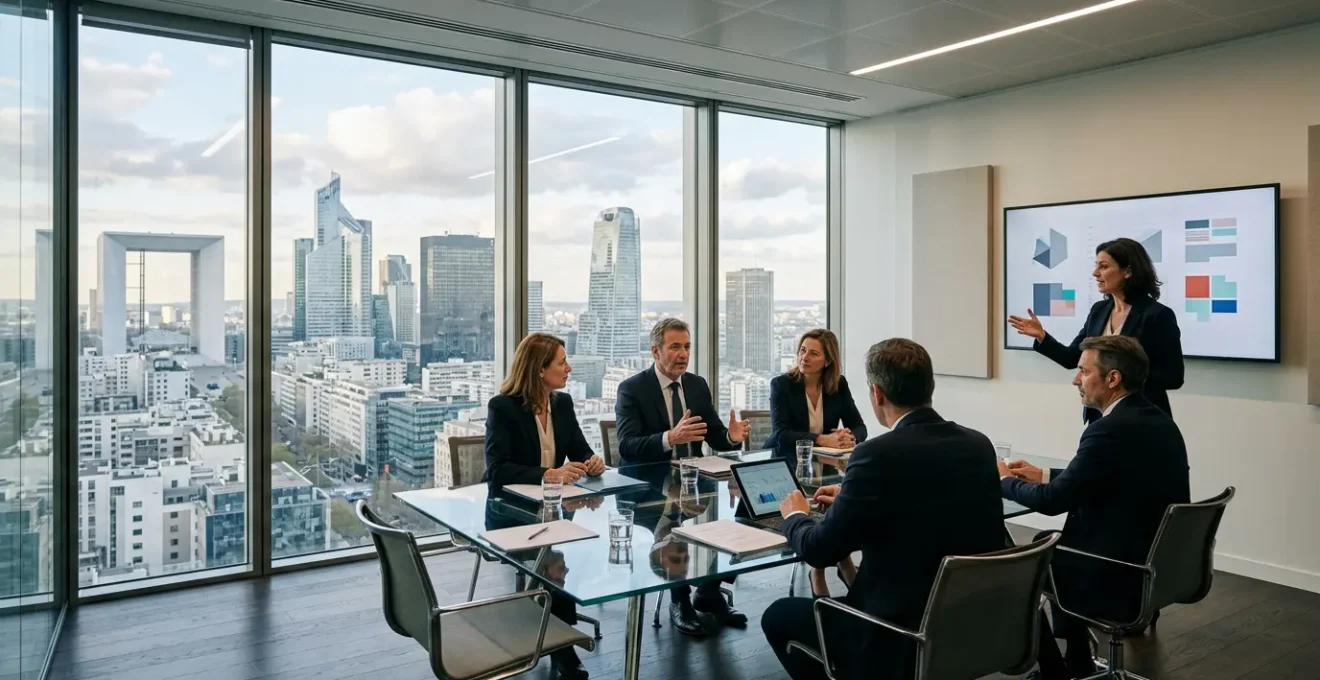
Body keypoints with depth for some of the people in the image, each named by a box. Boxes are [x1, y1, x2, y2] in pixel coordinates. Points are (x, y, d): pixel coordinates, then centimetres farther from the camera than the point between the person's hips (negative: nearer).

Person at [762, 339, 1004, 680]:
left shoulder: (880, 454, -21)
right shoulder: (979, 445, 0)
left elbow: (820, 550, -13)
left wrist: (795, 517, 8)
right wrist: (850, 501, 21)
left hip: (903, 634, -7)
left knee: (779, 616, 15)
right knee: (835, 603, 31)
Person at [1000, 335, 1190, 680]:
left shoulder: (1110, 429, -24)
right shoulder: (1158, 421, 5)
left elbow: (1053, 501, -20)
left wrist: (1005, 480, -3)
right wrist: (1045, 475, 16)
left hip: (1118, 576, -9)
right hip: (1156, 565, 9)